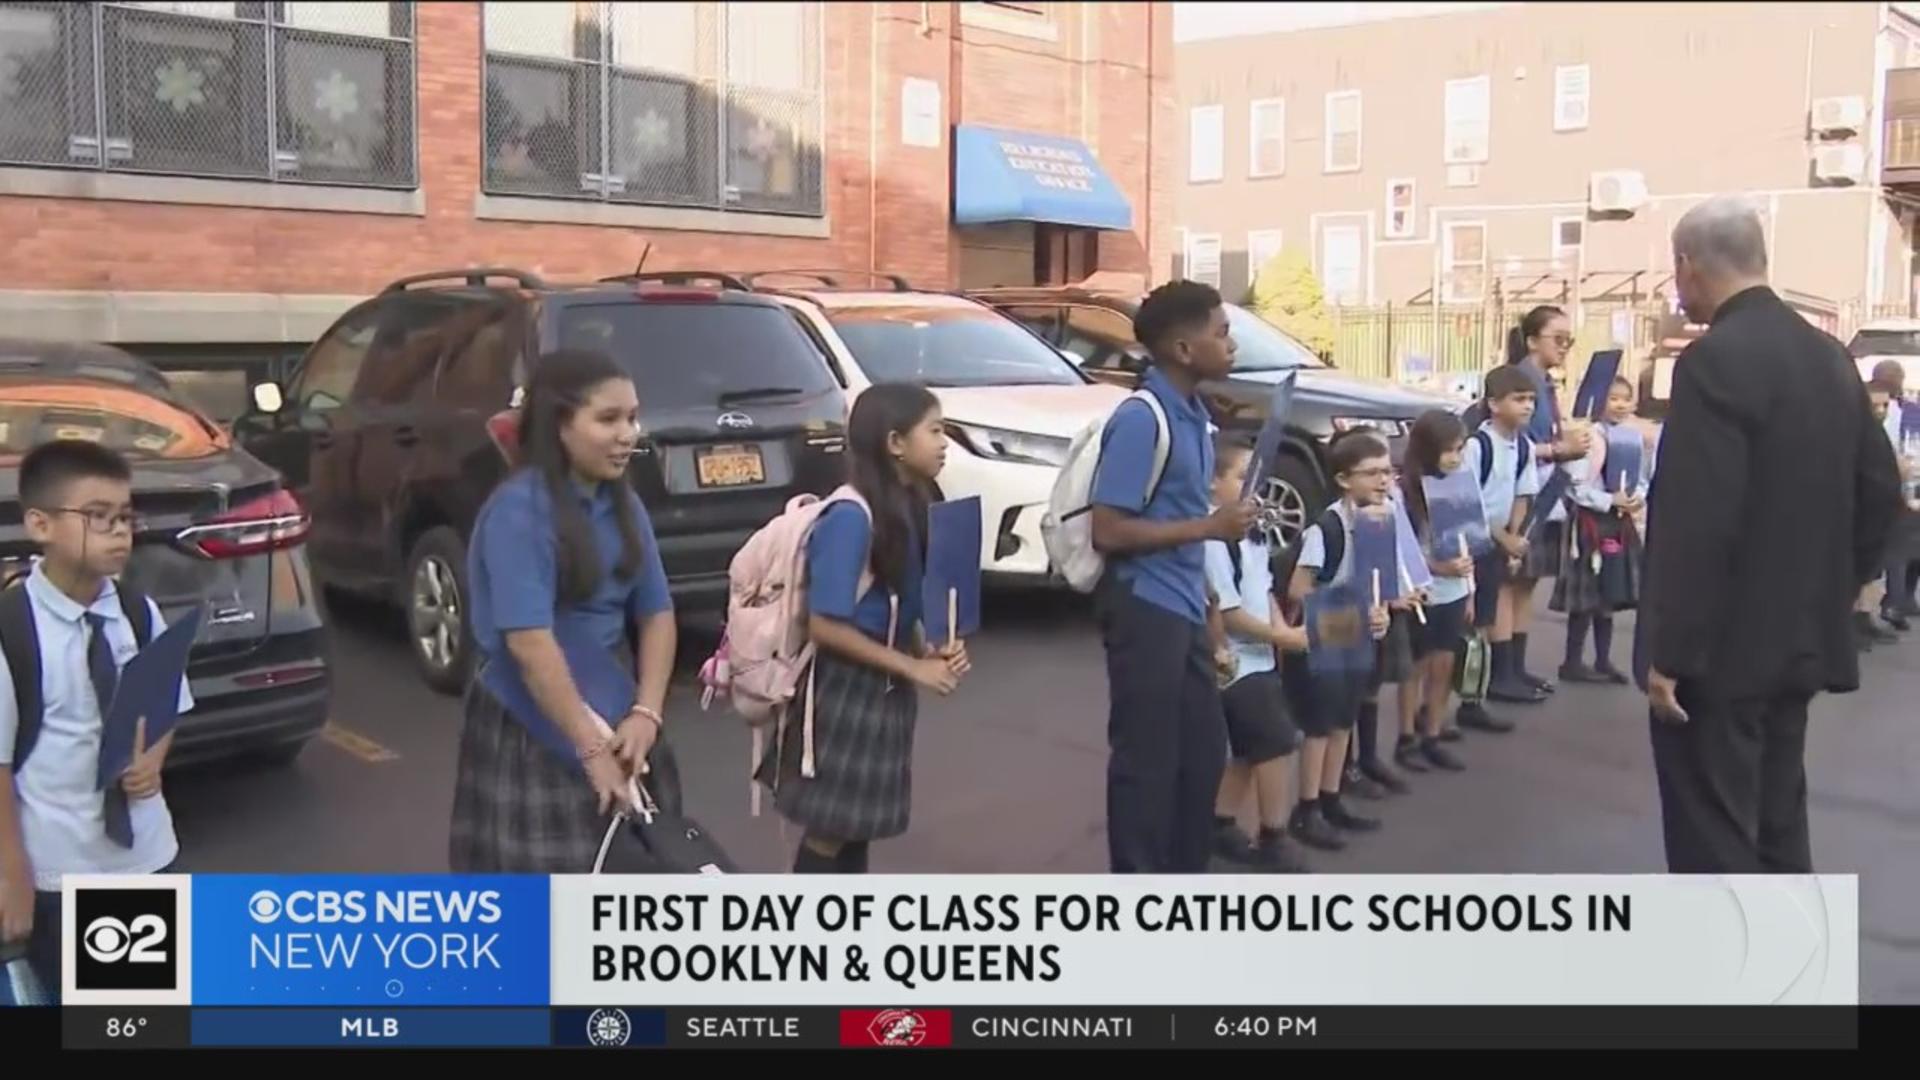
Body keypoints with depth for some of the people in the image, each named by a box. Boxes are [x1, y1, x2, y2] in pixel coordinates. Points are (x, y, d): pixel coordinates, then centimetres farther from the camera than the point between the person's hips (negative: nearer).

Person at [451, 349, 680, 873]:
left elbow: (656, 613, 6)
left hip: (615, 717, 7)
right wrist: (590, 748, -22)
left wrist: (646, 713, -9)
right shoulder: (518, 510, -18)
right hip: (532, 731, -7)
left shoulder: (623, 505, 4)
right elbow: (529, 640, -23)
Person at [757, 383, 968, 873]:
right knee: (828, 830, 3)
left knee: (857, 824, 19)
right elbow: (824, 626, -22)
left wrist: (932, 651, -5)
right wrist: (914, 667, -18)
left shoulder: (913, 506, 3)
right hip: (844, 690, -8)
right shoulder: (850, 517, -22)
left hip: (886, 688, 8)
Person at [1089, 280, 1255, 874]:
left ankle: (1183, 881, 31)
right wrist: (1212, 526, -18)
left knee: (1203, 749, 16)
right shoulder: (1141, 420, -17)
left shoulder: (1193, 416, 10)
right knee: (1146, 758, 0)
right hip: (1145, 609, -9)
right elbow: (1108, 532, -21)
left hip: (1183, 608, 9)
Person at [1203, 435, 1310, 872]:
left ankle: (1221, 827, 25)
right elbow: (1226, 611, -21)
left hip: (1259, 658, 9)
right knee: (1277, 743, -5)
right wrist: (1281, 636, -15)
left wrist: (1281, 628, 1)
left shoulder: (1250, 532, 9)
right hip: (1238, 663, -9)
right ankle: (1273, 838, 6)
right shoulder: (1212, 539, -20)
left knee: (1250, 750, 15)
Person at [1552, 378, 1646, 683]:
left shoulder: (1636, 437, 6)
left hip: (1621, 523, 7)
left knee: (1610, 595, 13)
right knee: (1586, 596, -1)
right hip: (1591, 521, -7)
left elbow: (1641, 479, 16)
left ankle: (1603, 660, 21)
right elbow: (1575, 486, -17)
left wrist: (1636, 499, -4)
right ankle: (1573, 662, 7)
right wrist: (1610, 500, -18)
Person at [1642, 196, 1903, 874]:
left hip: (1723, 647, -8)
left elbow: (1697, 521, -23)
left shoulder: (1715, 360, -18)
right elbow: (1879, 490, 12)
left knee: (1711, 836, -1)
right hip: (1800, 638, 9)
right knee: (1776, 822, 19)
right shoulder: (1828, 356, 8)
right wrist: (1835, 590, 20)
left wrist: (1671, 652, -18)